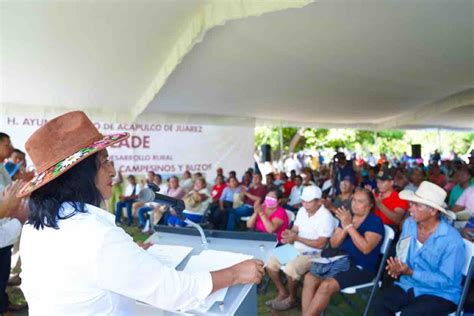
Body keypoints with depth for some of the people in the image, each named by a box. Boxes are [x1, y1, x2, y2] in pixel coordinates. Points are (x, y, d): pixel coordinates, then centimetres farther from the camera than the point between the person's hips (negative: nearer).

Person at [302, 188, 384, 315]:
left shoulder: (375, 222, -7)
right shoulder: (347, 217, 12)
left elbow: (366, 248, -22)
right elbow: (333, 244, 9)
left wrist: (349, 226, -20)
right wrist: (344, 228, -9)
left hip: (362, 268, -6)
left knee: (326, 286, -28)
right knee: (309, 277, -16)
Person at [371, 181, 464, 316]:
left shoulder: (452, 240, -20)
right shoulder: (409, 224, -2)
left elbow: (446, 281, -18)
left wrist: (411, 273, -25)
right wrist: (397, 267, -11)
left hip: (440, 294, -5)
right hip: (408, 286, 5)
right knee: (379, 304, -20)